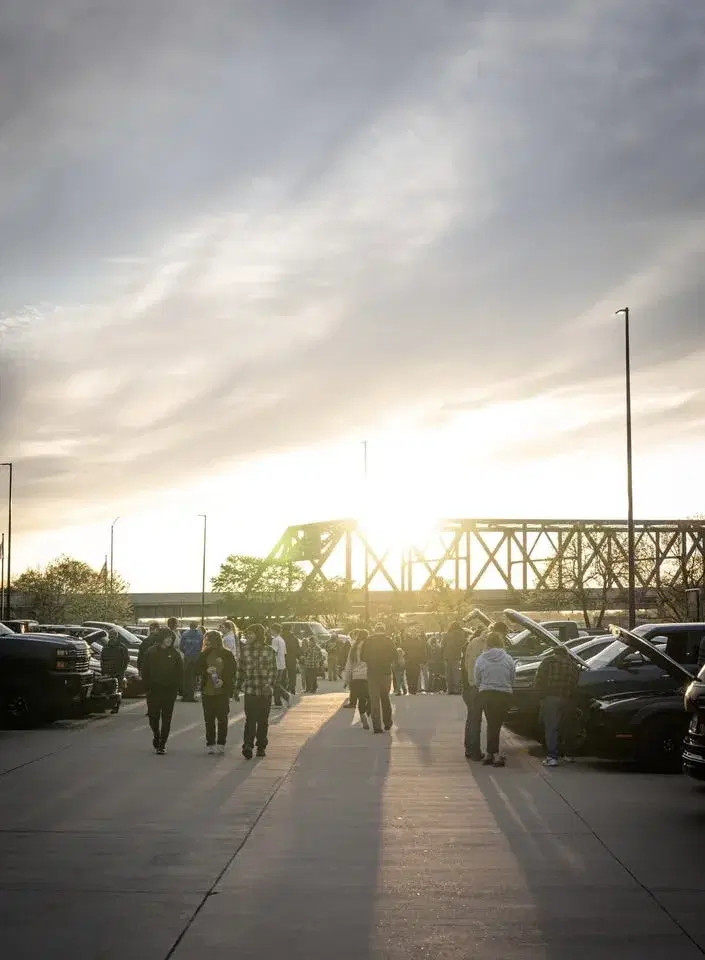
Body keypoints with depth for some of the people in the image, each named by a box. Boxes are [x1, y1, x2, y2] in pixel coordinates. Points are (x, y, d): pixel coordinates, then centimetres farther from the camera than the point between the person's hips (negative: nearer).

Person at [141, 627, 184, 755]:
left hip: (169, 691, 0)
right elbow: (145, 671, 4)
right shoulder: (151, 652, 0)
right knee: (153, 716, 1)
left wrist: (177, 686, -4)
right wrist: (148, 685, -3)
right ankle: (156, 735, 29)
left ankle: (162, 744, 9)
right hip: (154, 690, 0)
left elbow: (180, 672, 4)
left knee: (166, 719, 2)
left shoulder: (175, 654, 1)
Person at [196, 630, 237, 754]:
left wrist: (223, 681, -16)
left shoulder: (227, 655, -1)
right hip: (207, 692, 3)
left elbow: (233, 672, -2)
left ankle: (221, 744, 6)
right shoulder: (204, 654, 8)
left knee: (222, 719, 0)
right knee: (209, 719, 4)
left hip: (222, 692, -3)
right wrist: (206, 671, -15)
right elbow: (197, 670, 4)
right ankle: (210, 744, 10)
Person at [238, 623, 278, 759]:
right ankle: (247, 746, -17)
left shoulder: (268, 650, -1)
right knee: (250, 720, -12)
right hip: (250, 690, 0)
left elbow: (273, 669, 0)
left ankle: (261, 747, 17)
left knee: (263, 721, 8)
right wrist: (238, 685, 8)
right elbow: (240, 668, 10)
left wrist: (269, 684, -13)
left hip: (265, 691, 0)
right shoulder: (244, 649, 4)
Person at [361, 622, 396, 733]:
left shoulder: (368, 641, -3)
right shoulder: (389, 641, -2)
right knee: (385, 697, 17)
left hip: (372, 672, -1)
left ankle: (377, 726, -4)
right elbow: (394, 656, -3)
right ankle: (387, 722, 20)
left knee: (374, 699, 1)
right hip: (386, 672, 1)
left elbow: (362, 657, -2)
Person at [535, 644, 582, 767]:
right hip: (568, 700, 4)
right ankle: (568, 754, 30)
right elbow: (575, 683, 11)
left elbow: (539, 679, -3)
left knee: (551, 728, -7)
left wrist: (541, 695, 4)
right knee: (567, 727, 19)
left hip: (551, 698, -4)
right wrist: (570, 695, 16)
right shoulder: (573, 664, 17)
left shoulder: (548, 660, 4)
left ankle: (552, 757, -17)